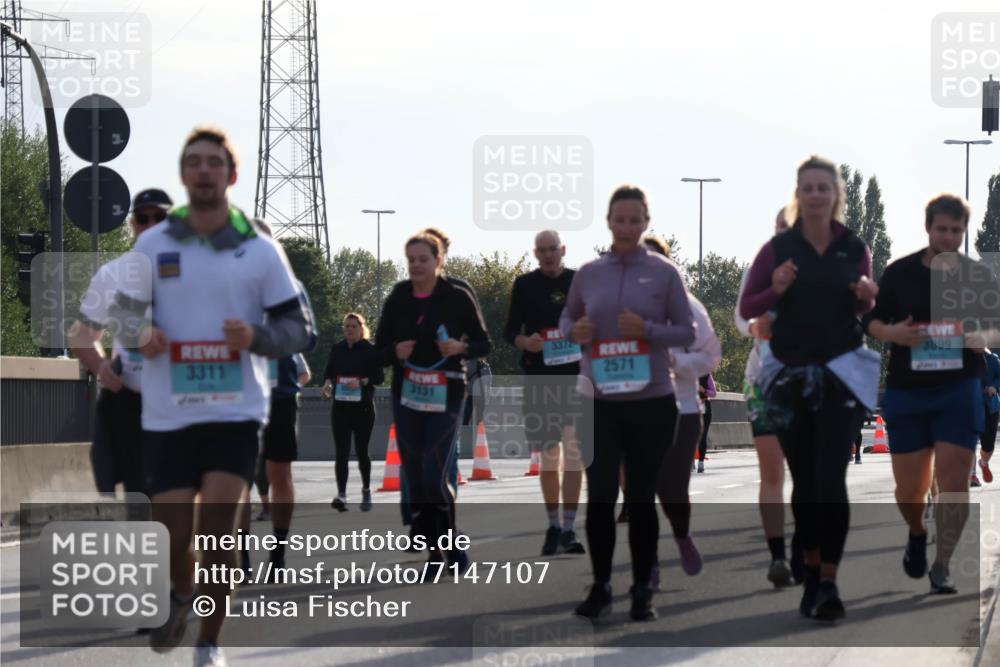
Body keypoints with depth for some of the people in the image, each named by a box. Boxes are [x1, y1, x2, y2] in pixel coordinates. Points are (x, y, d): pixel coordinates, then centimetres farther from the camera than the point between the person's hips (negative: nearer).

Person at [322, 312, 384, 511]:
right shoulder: (337, 349, 8)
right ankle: (341, 494, -14)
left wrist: (362, 382, -19)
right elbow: (328, 372, 15)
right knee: (342, 452, -7)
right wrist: (328, 382, -6)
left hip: (363, 407, -2)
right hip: (340, 407, 2)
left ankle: (366, 490, 28)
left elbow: (379, 377, -4)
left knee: (361, 451, 6)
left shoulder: (370, 350, -2)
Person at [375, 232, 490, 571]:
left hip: (445, 398, -4)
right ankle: (436, 554, 12)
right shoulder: (397, 299, 4)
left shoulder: (457, 298, -3)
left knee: (434, 477, -13)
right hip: (406, 397, 4)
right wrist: (395, 352, -13)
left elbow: (484, 344, 3)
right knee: (415, 478, 2)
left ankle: (454, 548, 5)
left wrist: (461, 348, -17)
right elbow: (379, 350, 10)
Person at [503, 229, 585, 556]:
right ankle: (553, 526, 17)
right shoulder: (524, 285, 6)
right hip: (539, 380, 1)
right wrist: (524, 341, -14)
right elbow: (509, 330, 7)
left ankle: (569, 529, -8)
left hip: (576, 379, -1)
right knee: (548, 457, 6)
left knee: (574, 455, -8)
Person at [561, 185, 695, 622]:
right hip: (599, 403, 1)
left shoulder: (664, 273, -2)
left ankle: (643, 592, 13)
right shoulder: (588, 273, 5)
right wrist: (575, 331, -5)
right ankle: (600, 587, 10)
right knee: (599, 495, -1)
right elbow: (566, 317, 18)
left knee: (641, 497, 5)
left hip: (651, 403, -1)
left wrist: (649, 330, -17)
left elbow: (687, 332, 0)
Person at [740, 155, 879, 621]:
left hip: (840, 372, -1)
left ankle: (829, 583, -13)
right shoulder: (779, 249, -1)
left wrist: (867, 298, -5)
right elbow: (746, 308, 2)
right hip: (790, 373, 1)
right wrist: (775, 290, -16)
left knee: (830, 478, -11)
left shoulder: (855, 250, 3)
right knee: (803, 481, 8)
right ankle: (811, 573, 21)